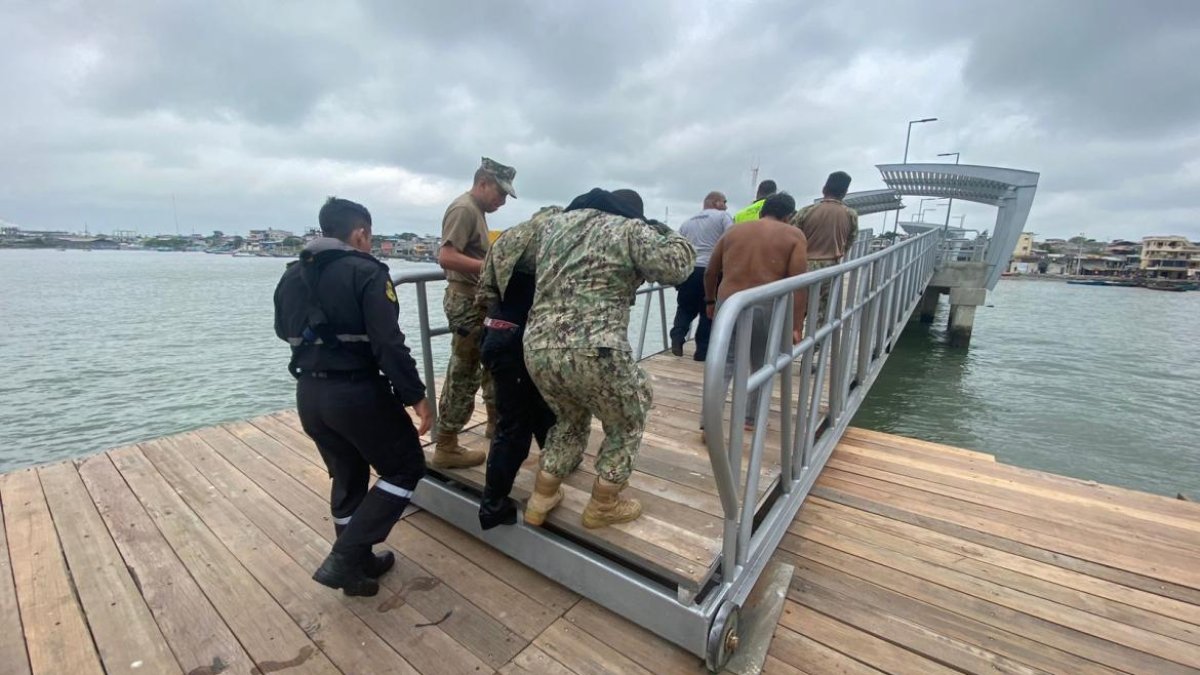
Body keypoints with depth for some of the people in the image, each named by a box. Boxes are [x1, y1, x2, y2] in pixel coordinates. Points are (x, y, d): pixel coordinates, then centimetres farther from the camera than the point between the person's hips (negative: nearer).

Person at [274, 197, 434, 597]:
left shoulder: (293, 275, 11)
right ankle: (344, 558, 4)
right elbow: (389, 343, -20)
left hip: (308, 394, 8)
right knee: (406, 468, 9)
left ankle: (358, 565, 33)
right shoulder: (367, 272, -12)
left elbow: (285, 331, 25)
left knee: (348, 478, 22)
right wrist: (415, 395, -16)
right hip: (357, 391, -8)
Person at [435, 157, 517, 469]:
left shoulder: (477, 210, 16)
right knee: (463, 374, -4)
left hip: (479, 300, 10)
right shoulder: (464, 209, -14)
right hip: (466, 300, -10)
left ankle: (496, 421, 35)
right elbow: (446, 257, -24)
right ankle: (446, 448, 7)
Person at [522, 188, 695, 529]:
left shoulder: (556, 222, 21)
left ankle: (540, 498, 39)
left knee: (571, 418, 32)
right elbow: (676, 266, -2)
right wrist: (669, 235, 19)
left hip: (537, 348, 7)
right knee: (627, 423, 22)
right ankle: (602, 506, 34)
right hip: (594, 352, -6)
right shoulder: (631, 229, 3)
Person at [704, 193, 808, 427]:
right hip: (766, 308, -2)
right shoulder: (794, 236, 4)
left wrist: (710, 301, 30)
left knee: (723, 364, 10)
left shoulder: (733, 230, 14)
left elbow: (711, 272, 17)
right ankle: (751, 418, 28)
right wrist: (796, 326, -7)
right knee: (761, 367, 17)